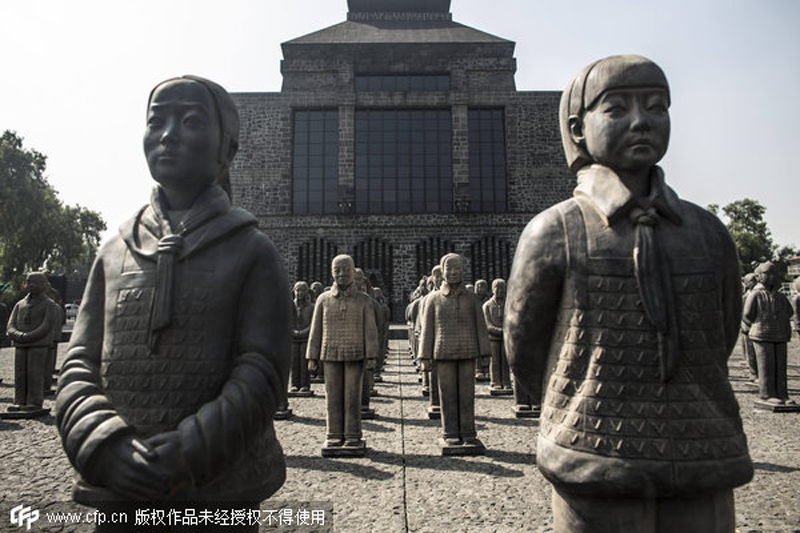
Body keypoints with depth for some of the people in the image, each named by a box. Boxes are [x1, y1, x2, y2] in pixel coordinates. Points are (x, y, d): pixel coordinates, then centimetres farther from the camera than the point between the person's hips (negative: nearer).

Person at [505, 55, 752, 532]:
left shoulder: (709, 233, 5)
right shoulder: (553, 235, -6)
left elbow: (721, 340, 17)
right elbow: (524, 353, 2)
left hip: (705, 481, 4)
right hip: (596, 482, -3)